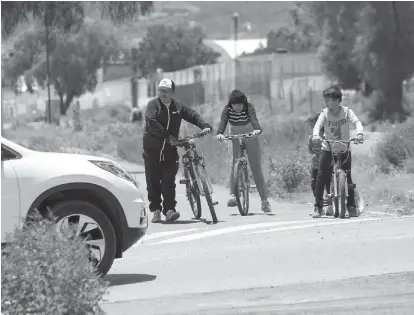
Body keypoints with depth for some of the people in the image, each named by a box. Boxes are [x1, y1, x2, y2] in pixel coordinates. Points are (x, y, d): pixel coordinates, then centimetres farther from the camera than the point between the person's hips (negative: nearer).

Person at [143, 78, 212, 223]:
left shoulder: (178, 106, 8)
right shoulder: (153, 105, -5)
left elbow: (193, 116, 6)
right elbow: (153, 124, -20)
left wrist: (205, 126, -13)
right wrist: (167, 136, -29)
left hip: (170, 149, 2)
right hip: (152, 150, -2)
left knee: (169, 181, -7)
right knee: (153, 182, -1)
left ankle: (169, 210, -9)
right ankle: (156, 210, 7)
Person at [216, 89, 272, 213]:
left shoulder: (249, 107, -20)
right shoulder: (227, 109, -15)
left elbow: (253, 119, -37)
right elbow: (223, 121, -29)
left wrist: (257, 129, -58)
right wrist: (220, 133, -49)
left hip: (250, 138, -1)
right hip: (235, 139, 1)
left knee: (256, 168, -3)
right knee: (234, 164, -20)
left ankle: (264, 201, 2)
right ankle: (233, 195, -24)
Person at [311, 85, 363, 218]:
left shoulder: (347, 111, -7)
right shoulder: (325, 113, -7)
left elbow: (357, 122, -18)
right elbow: (318, 125, -21)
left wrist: (359, 133, -39)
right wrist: (316, 135, -42)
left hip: (344, 149, 0)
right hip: (327, 149, 0)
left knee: (347, 177, -4)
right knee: (321, 177, -8)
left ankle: (351, 205, 8)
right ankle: (318, 206, -2)